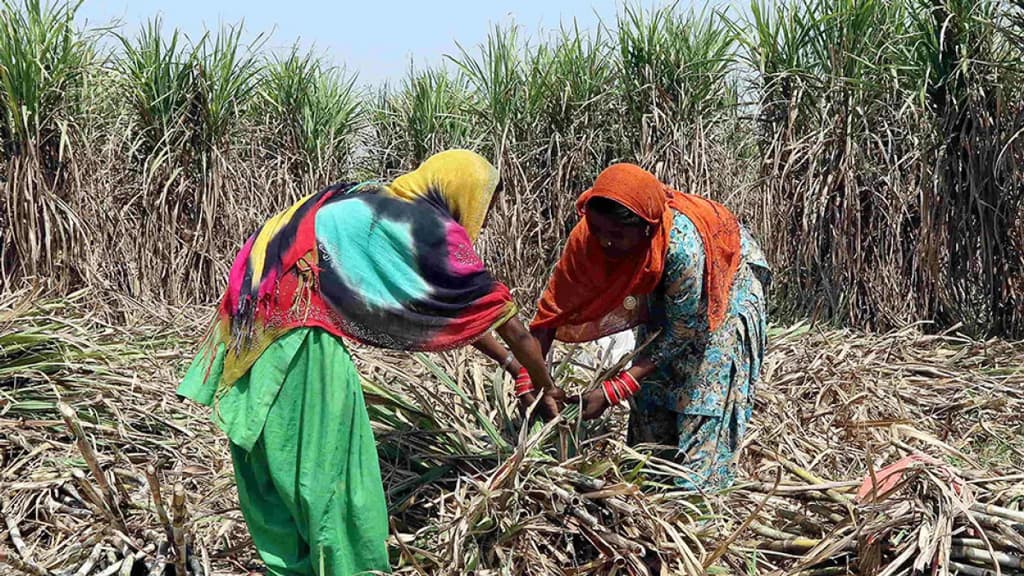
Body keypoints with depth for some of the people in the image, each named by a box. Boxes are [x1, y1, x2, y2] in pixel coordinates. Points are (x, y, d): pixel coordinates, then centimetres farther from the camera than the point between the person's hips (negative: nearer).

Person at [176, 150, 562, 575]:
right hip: (296, 322, -9)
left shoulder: (383, 210, 22)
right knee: (327, 465, 3)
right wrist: (545, 389, 21)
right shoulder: (434, 232, -2)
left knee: (271, 460, 19)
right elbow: (512, 328, 6)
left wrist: (512, 366, 34)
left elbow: (454, 313, 30)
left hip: (251, 313, 9)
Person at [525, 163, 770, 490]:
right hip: (664, 288, 5)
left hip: (726, 280, -5)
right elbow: (554, 307, -22)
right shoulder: (590, 234, -31)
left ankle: (696, 486, 1)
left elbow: (682, 330, -32)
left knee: (706, 386, -11)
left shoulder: (682, 244, -44)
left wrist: (611, 393, -33)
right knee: (652, 379, 7)